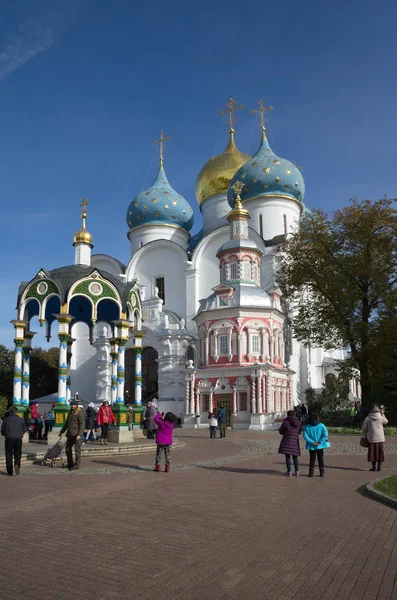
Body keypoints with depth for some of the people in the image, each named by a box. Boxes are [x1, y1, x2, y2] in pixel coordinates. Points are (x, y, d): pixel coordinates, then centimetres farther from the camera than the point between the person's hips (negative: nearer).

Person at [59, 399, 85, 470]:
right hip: (70, 434, 9)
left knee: (77, 449, -5)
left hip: (77, 434, -9)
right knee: (68, 448, 11)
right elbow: (67, 423, 28)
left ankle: (77, 465, 0)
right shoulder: (70, 413, 18)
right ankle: (70, 464, 20)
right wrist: (61, 432, 29)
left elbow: (82, 424, -14)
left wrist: (79, 434, -22)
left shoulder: (80, 413, -8)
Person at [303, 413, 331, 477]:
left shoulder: (307, 427, -6)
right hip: (320, 445, 0)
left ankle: (311, 473, 12)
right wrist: (319, 442, -15)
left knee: (312, 459, 12)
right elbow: (325, 434, -17)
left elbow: (305, 435, -15)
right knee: (321, 459, 12)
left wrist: (312, 442, -14)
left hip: (311, 446, 0)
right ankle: (322, 473, 15)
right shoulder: (321, 426, -8)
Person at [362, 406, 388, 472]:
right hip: (380, 438, 1)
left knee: (372, 452, 6)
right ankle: (379, 466, 11)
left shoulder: (368, 418, -7)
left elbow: (364, 428, -6)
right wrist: (382, 414, 18)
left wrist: (366, 433, 12)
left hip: (372, 438, -1)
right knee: (380, 452, 10)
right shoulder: (380, 418, -5)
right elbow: (386, 421, 16)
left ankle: (374, 466, 6)